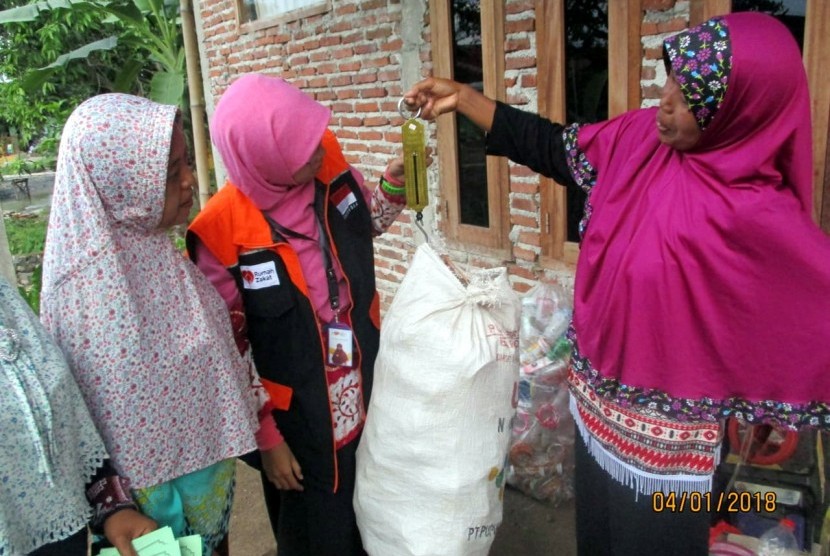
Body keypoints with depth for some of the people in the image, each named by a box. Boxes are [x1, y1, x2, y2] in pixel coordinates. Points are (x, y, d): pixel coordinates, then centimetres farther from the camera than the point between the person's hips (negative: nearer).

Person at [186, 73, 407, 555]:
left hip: (371, 391, 4)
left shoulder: (329, 164, -11)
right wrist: (266, 437, -7)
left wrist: (395, 182, -7)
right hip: (300, 422, -4)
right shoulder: (222, 233, -22)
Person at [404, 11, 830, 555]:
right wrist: (461, 97, 1)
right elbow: (552, 146, 2)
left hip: (666, 427, -6)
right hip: (599, 394, 6)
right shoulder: (638, 139, -8)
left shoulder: (758, 217, -25)